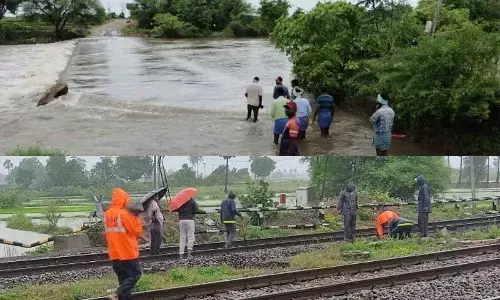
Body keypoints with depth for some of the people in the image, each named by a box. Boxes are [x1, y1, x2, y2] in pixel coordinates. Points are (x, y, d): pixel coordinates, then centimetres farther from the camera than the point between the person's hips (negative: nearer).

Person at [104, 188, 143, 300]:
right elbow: (137, 232, -12)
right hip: (128, 252, -7)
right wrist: (135, 218, -4)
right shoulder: (124, 214, -17)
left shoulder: (107, 214, 4)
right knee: (136, 273, 3)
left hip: (114, 254, 7)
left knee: (123, 278, 13)